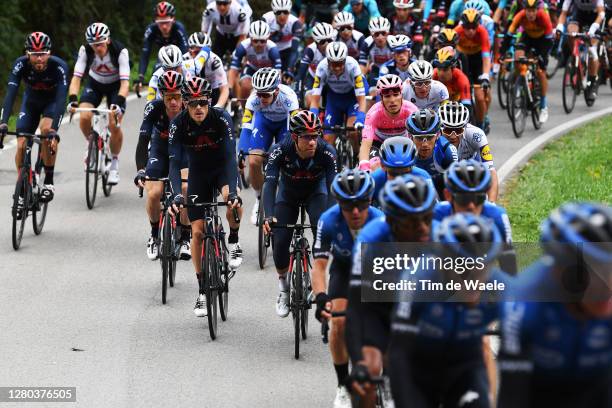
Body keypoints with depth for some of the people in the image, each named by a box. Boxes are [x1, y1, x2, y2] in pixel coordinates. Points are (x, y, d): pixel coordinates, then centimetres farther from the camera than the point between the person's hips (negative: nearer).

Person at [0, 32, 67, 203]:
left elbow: (61, 98, -42)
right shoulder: (21, 64, -29)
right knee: (21, 145, -11)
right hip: (31, 102, 2)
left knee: (46, 130, -31)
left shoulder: (59, 66, -34)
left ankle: (49, 182, -19)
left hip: (53, 102, -2)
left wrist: (54, 130, -54)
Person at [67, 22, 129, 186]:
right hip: (94, 84, 2)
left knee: (114, 125, -19)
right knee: (84, 117, -24)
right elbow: (76, 77, -28)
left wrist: (119, 103, -51)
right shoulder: (85, 50, -26)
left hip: (115, 86, -2)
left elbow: (125, 82, -35)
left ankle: (114, 162, 4)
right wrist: (72, 99, -44)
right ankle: (90, 142, 9)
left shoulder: (120, 51, -31)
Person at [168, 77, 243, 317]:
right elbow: (175, 162, -27)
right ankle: (202, 291, 6)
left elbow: (230, 155, -33)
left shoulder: (221, 119, -26)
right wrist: (177, 194, -43)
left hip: (222, 169, -2)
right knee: (197, 232, -5)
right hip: (198, 173, 2)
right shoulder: (178, 125, -22)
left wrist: (232, 190, -46)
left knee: (233, 202, -35)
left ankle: (233, 242, -4)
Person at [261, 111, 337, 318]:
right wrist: (268, 216, -53)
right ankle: (283, 287, 14)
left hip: (315, 192, 0)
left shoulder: (326, 152, -32)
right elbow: (270, 183, -38)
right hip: (288, 193, 0)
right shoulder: (280, 151, -32)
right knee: (280, 242, -13)